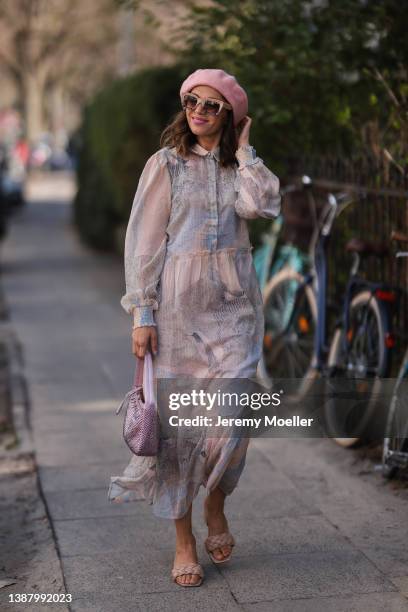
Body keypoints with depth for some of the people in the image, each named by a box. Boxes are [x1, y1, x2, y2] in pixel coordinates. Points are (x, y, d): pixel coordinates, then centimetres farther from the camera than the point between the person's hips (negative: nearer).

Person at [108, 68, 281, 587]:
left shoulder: (240, 167, 11)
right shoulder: (165, 164, 2)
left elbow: (264, 204, -12)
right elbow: (144, 243, -1)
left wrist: (244, 150, -1)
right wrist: (142, 314, -7)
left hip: (233, 306, 2)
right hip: (178, 305, -2)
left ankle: (215, 505, 19)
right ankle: (184, 540, 11)